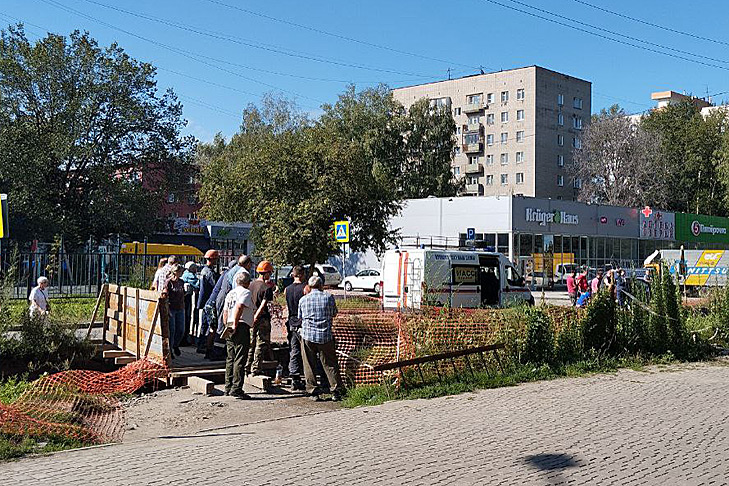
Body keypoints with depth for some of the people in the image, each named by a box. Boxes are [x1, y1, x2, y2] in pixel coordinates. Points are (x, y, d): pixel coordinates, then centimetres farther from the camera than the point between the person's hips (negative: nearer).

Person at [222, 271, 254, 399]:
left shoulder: (230, 293, 20)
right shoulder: (246, 292, -6)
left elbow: (225, 312, 20)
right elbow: (239, 307, -20)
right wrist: (235, 324, -18)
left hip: (230, 328, 8)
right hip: (241, 327, -8)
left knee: (230, 359, 14)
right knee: (240, 360, -8)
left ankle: (228, 387, 17)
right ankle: (236, 388, -10)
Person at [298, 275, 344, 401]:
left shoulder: (303, 299, 4)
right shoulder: (329, 297, 0)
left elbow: (300, 317, 14)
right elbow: (334, 314, 11)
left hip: (307, 335, 0)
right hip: (325, 336, 0)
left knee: (309, 366, 8)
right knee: (330, 365, 7)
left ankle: (313, 392, 8)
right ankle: (336, 391, 6)